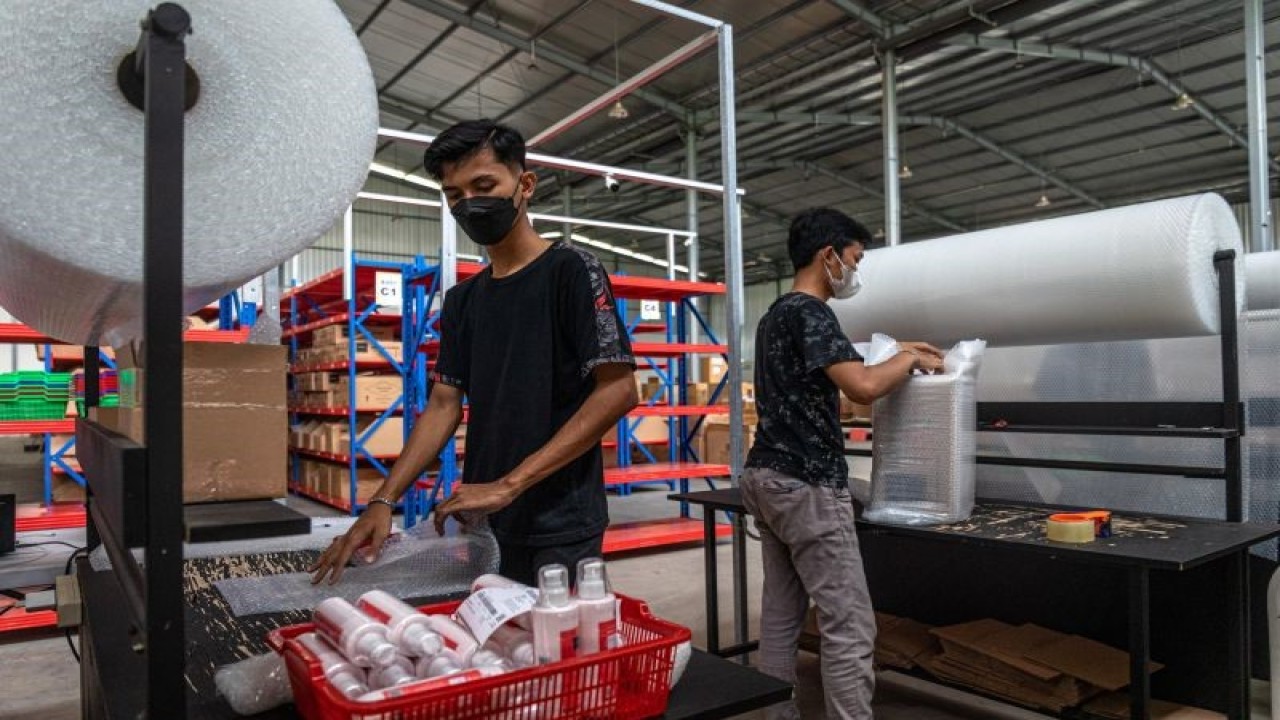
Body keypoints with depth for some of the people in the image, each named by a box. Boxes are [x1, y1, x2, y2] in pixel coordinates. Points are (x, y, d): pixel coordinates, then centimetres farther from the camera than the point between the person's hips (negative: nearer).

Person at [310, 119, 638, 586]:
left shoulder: (572, 271, -7)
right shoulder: (461, 301, 13)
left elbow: (618, 391, -15)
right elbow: (444, 406, 10)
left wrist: (508, 485, -19)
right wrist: (384, 500, -5)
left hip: (559, 529, -6)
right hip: (482, 525, 6)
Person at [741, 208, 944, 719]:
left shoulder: (775, 315, 18)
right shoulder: (809, 312, -13)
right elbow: (863, 387, -26)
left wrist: (897, 355, 27)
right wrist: (909, 359, -6)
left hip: (766, 477, 10)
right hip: (806, 485, -10)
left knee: (781, 616, 13)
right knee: (849, 626, -4)